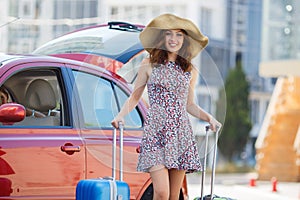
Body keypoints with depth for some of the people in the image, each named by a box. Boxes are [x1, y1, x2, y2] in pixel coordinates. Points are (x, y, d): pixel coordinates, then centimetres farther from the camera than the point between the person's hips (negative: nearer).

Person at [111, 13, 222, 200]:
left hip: (181, 135, 3)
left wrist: (208, 117, 6)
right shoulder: (149, 65, 5)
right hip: (155, 132, -3)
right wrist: (120, 115, -5)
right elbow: (134, 97, 11)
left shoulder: (190, 71, 12)